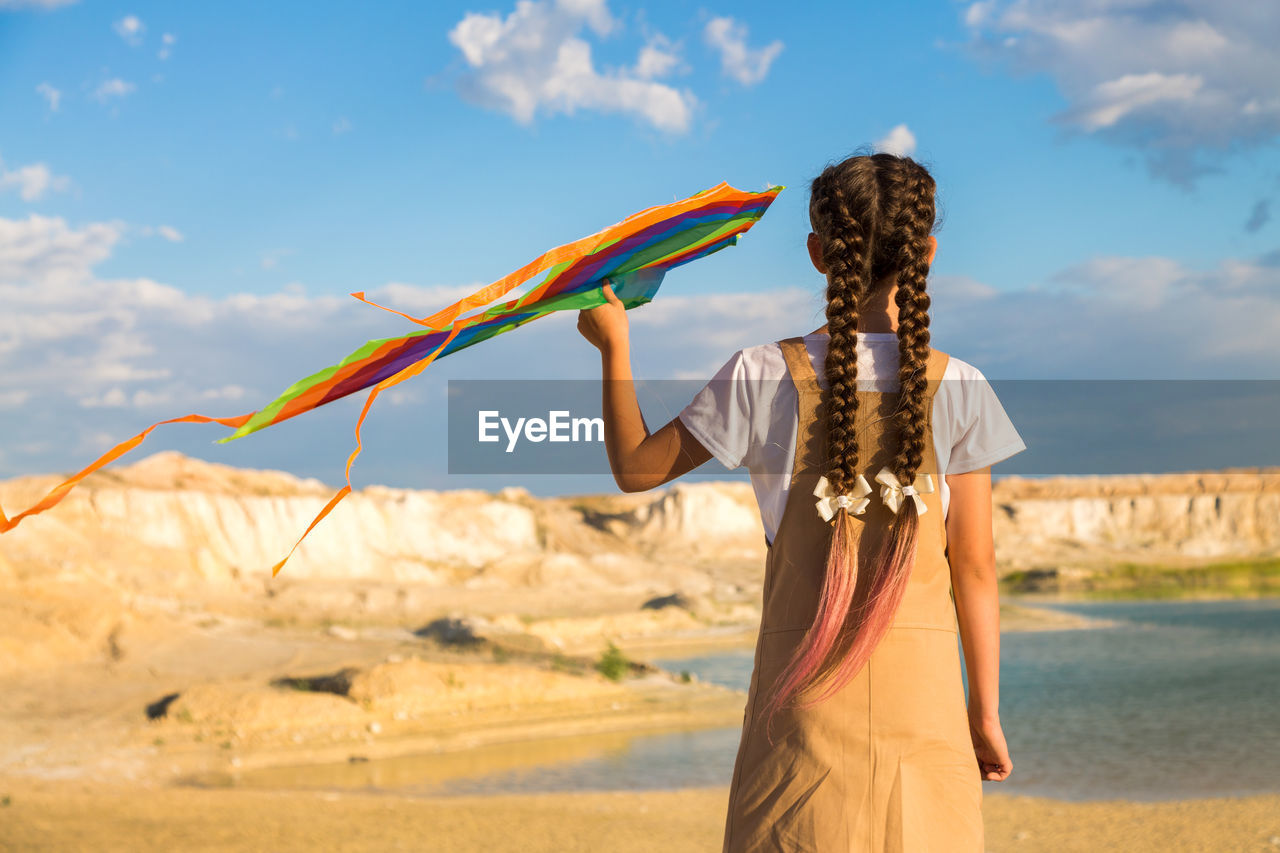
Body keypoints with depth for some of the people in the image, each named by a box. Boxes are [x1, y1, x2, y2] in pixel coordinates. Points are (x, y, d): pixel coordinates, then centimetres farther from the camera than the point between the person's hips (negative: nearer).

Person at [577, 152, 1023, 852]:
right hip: (924, 688, 0)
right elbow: (975, 568, -1)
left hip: (802, 682, 0)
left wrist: (613, 346, 16)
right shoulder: (957, 389, -5)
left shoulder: (763, 378, -7)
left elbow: (635, 467, 3)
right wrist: (985, 709, 9)